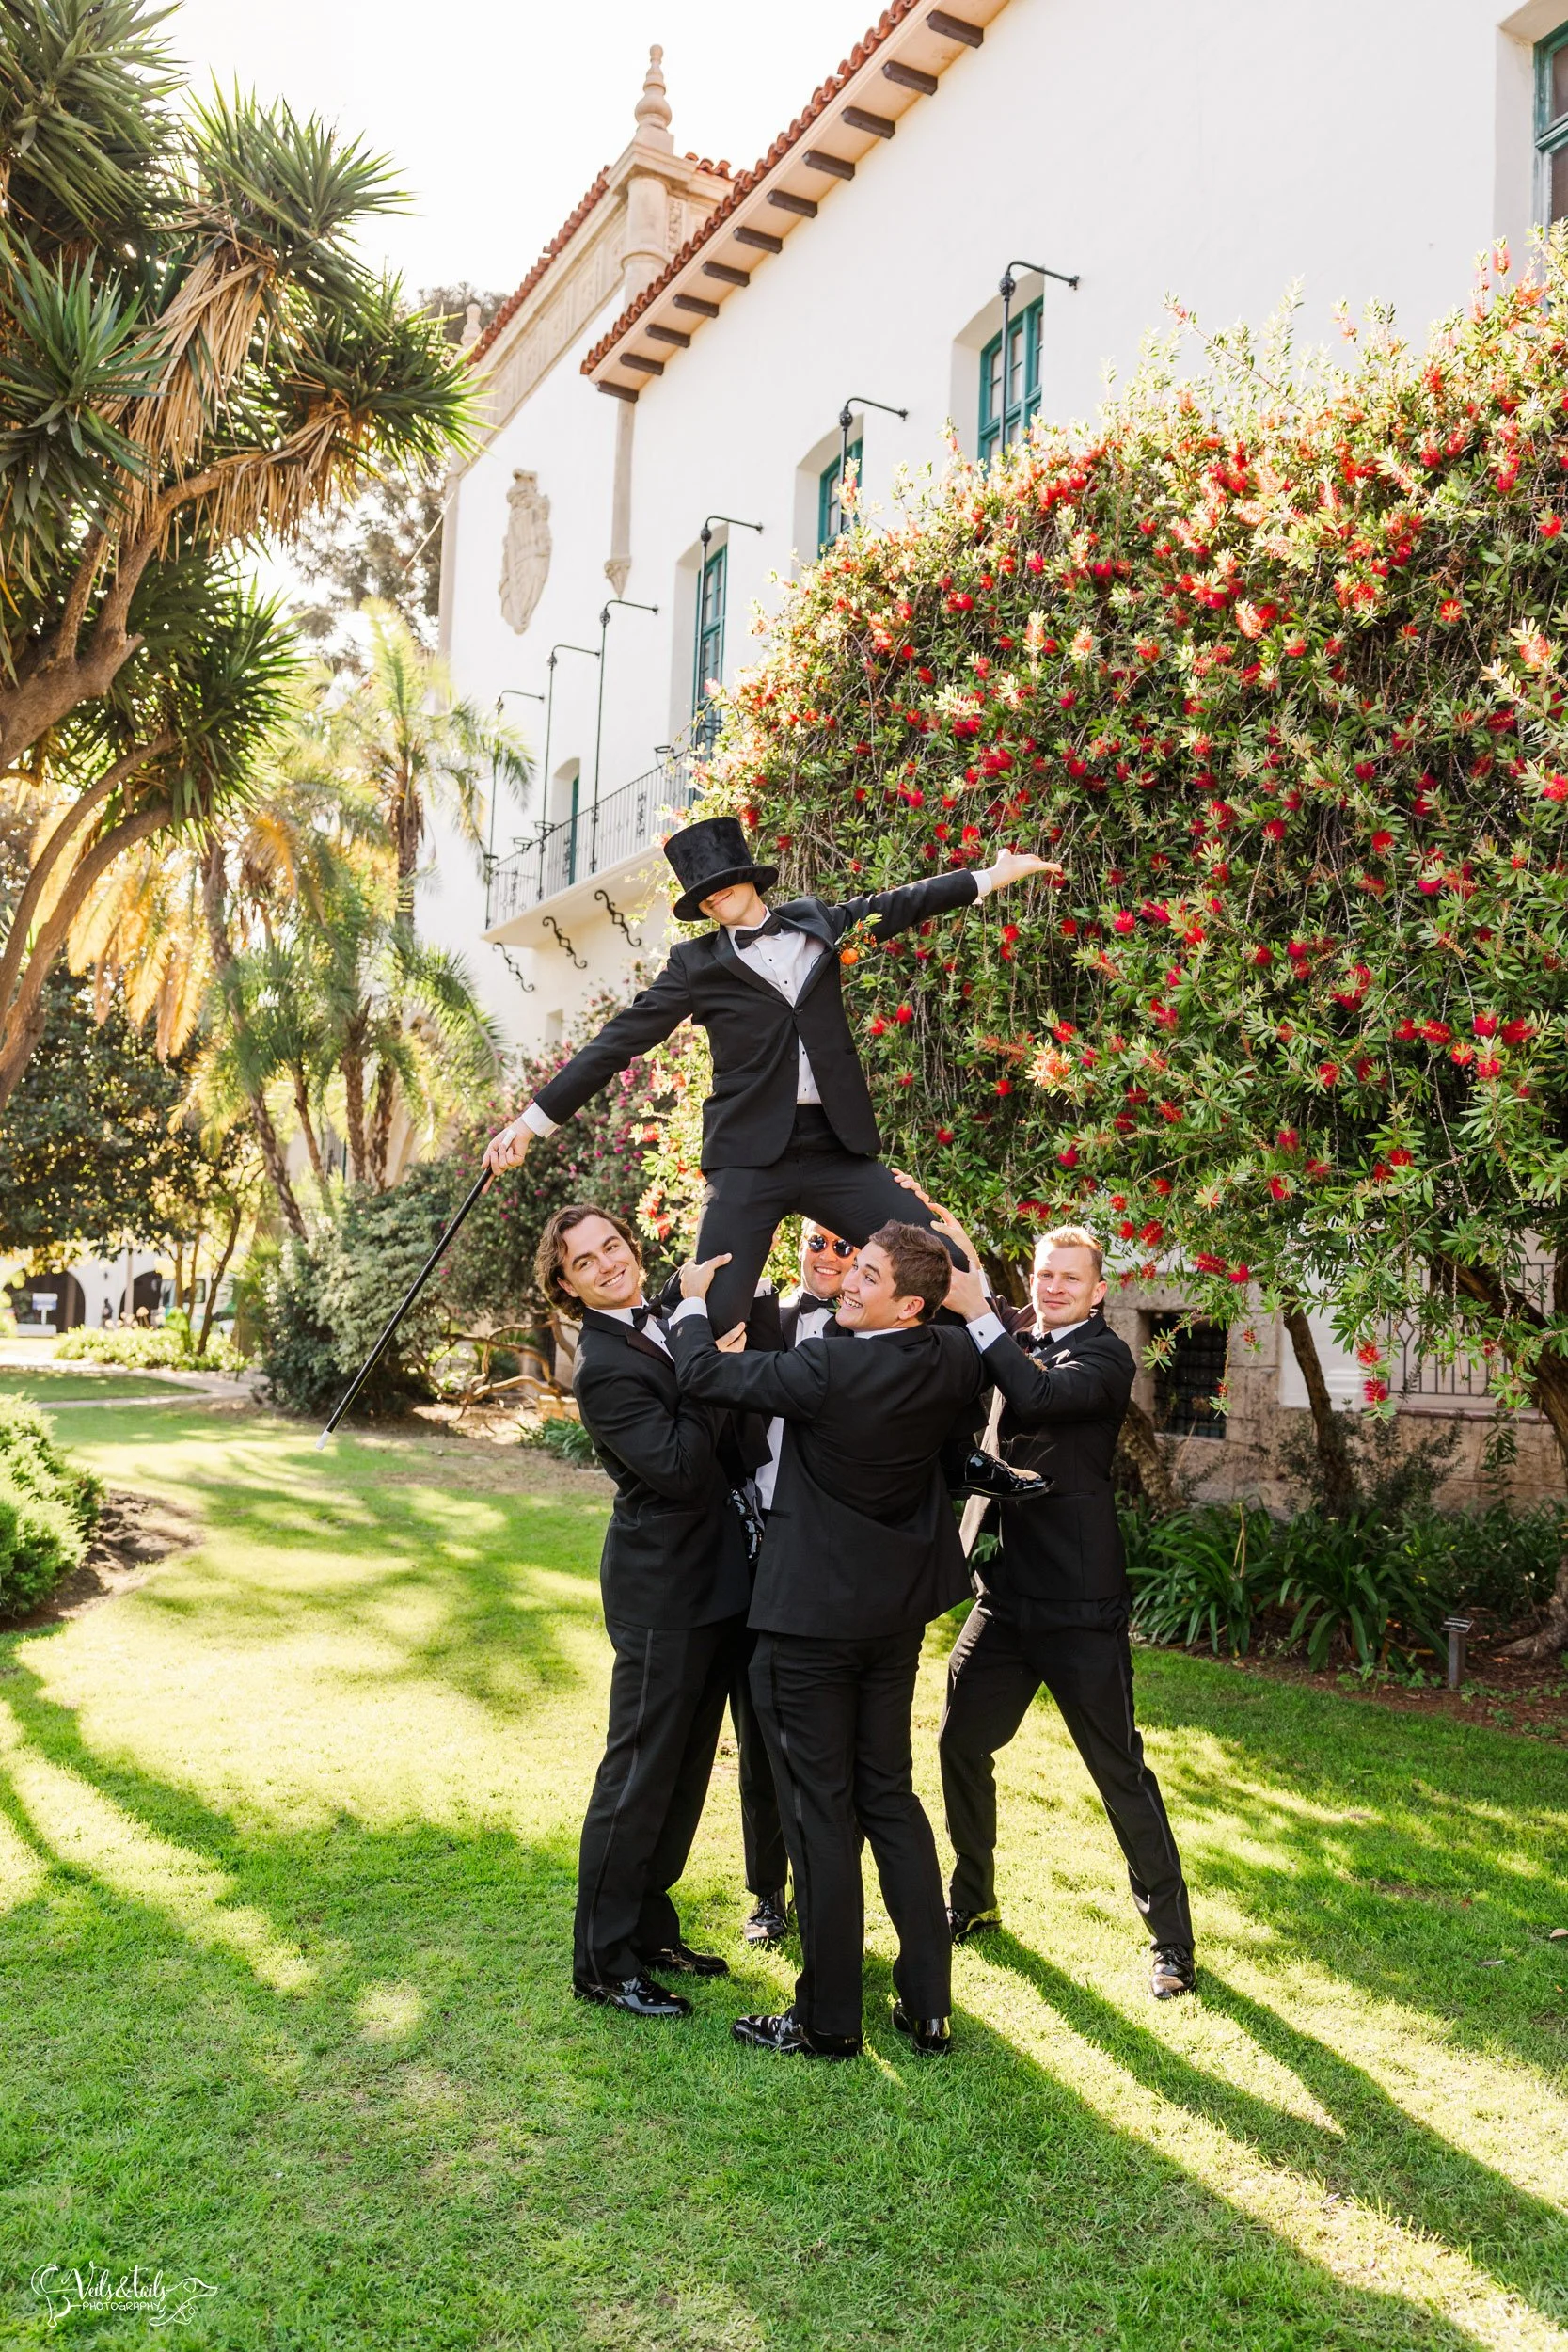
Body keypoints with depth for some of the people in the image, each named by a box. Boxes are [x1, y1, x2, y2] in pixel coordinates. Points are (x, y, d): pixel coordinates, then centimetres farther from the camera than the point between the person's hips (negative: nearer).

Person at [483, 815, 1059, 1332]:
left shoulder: (817, 924, 12)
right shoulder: (695, 964, 4)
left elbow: (900, 905, 24)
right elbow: (619, 1041, 2)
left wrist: (994, 876, 29)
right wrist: (534, 1119, -3)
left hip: (837, 1151, 3)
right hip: (750, 1157, -3)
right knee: (713, 1314, -11)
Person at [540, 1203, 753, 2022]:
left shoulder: (670, 1320, 8)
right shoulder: (603, 1369, -19)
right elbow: (681, 1471, -26)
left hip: (716, 1581, 9)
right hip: (664, 1592, -9)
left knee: (685, 1769, 19)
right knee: (640, 1776, 2)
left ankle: (648, 1927, 34)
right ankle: (602, 1960, 16)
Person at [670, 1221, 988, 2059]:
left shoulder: (827, 1370, -25)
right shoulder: (952, 1362, -5)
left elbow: (705, 1372, -17)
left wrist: (693, 1302, 0)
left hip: (810, 1614, -7)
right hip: (897, 1611, 7)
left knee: (820, 1814, 5)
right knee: (891, 1796, 18)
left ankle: (828, 2020, 17)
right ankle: (928, 2004, 25)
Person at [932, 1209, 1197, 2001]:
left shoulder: (1105, 1355, -7)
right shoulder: (1014, 1348, 11)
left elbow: (1042, 1396, -26)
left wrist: (978, 1314, -26)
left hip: (1079, 1601, -6)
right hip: (1007, 1588, 6)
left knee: (1120, 1770, 1)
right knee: (962, 1744, 11)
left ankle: (1171, 1940, 15)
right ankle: (973, 1901, 32)